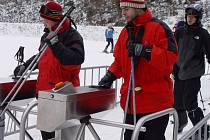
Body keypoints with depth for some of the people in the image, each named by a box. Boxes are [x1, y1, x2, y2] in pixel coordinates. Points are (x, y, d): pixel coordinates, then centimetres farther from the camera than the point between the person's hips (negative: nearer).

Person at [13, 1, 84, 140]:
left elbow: (77, 59, -29)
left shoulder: (72, 36, -13)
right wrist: (25, 66, 19)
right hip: (44, 89, 8)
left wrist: (56, 45, -32)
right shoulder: (47, 36, 13)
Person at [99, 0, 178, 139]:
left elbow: (171, 56, -17)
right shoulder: (126, 31, 13)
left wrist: (145, 51, -25)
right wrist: (111, 75, 2)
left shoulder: (159, 28, -8)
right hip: (131, 101, 7)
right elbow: (119, 60, 18)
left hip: (155, 100, -6)